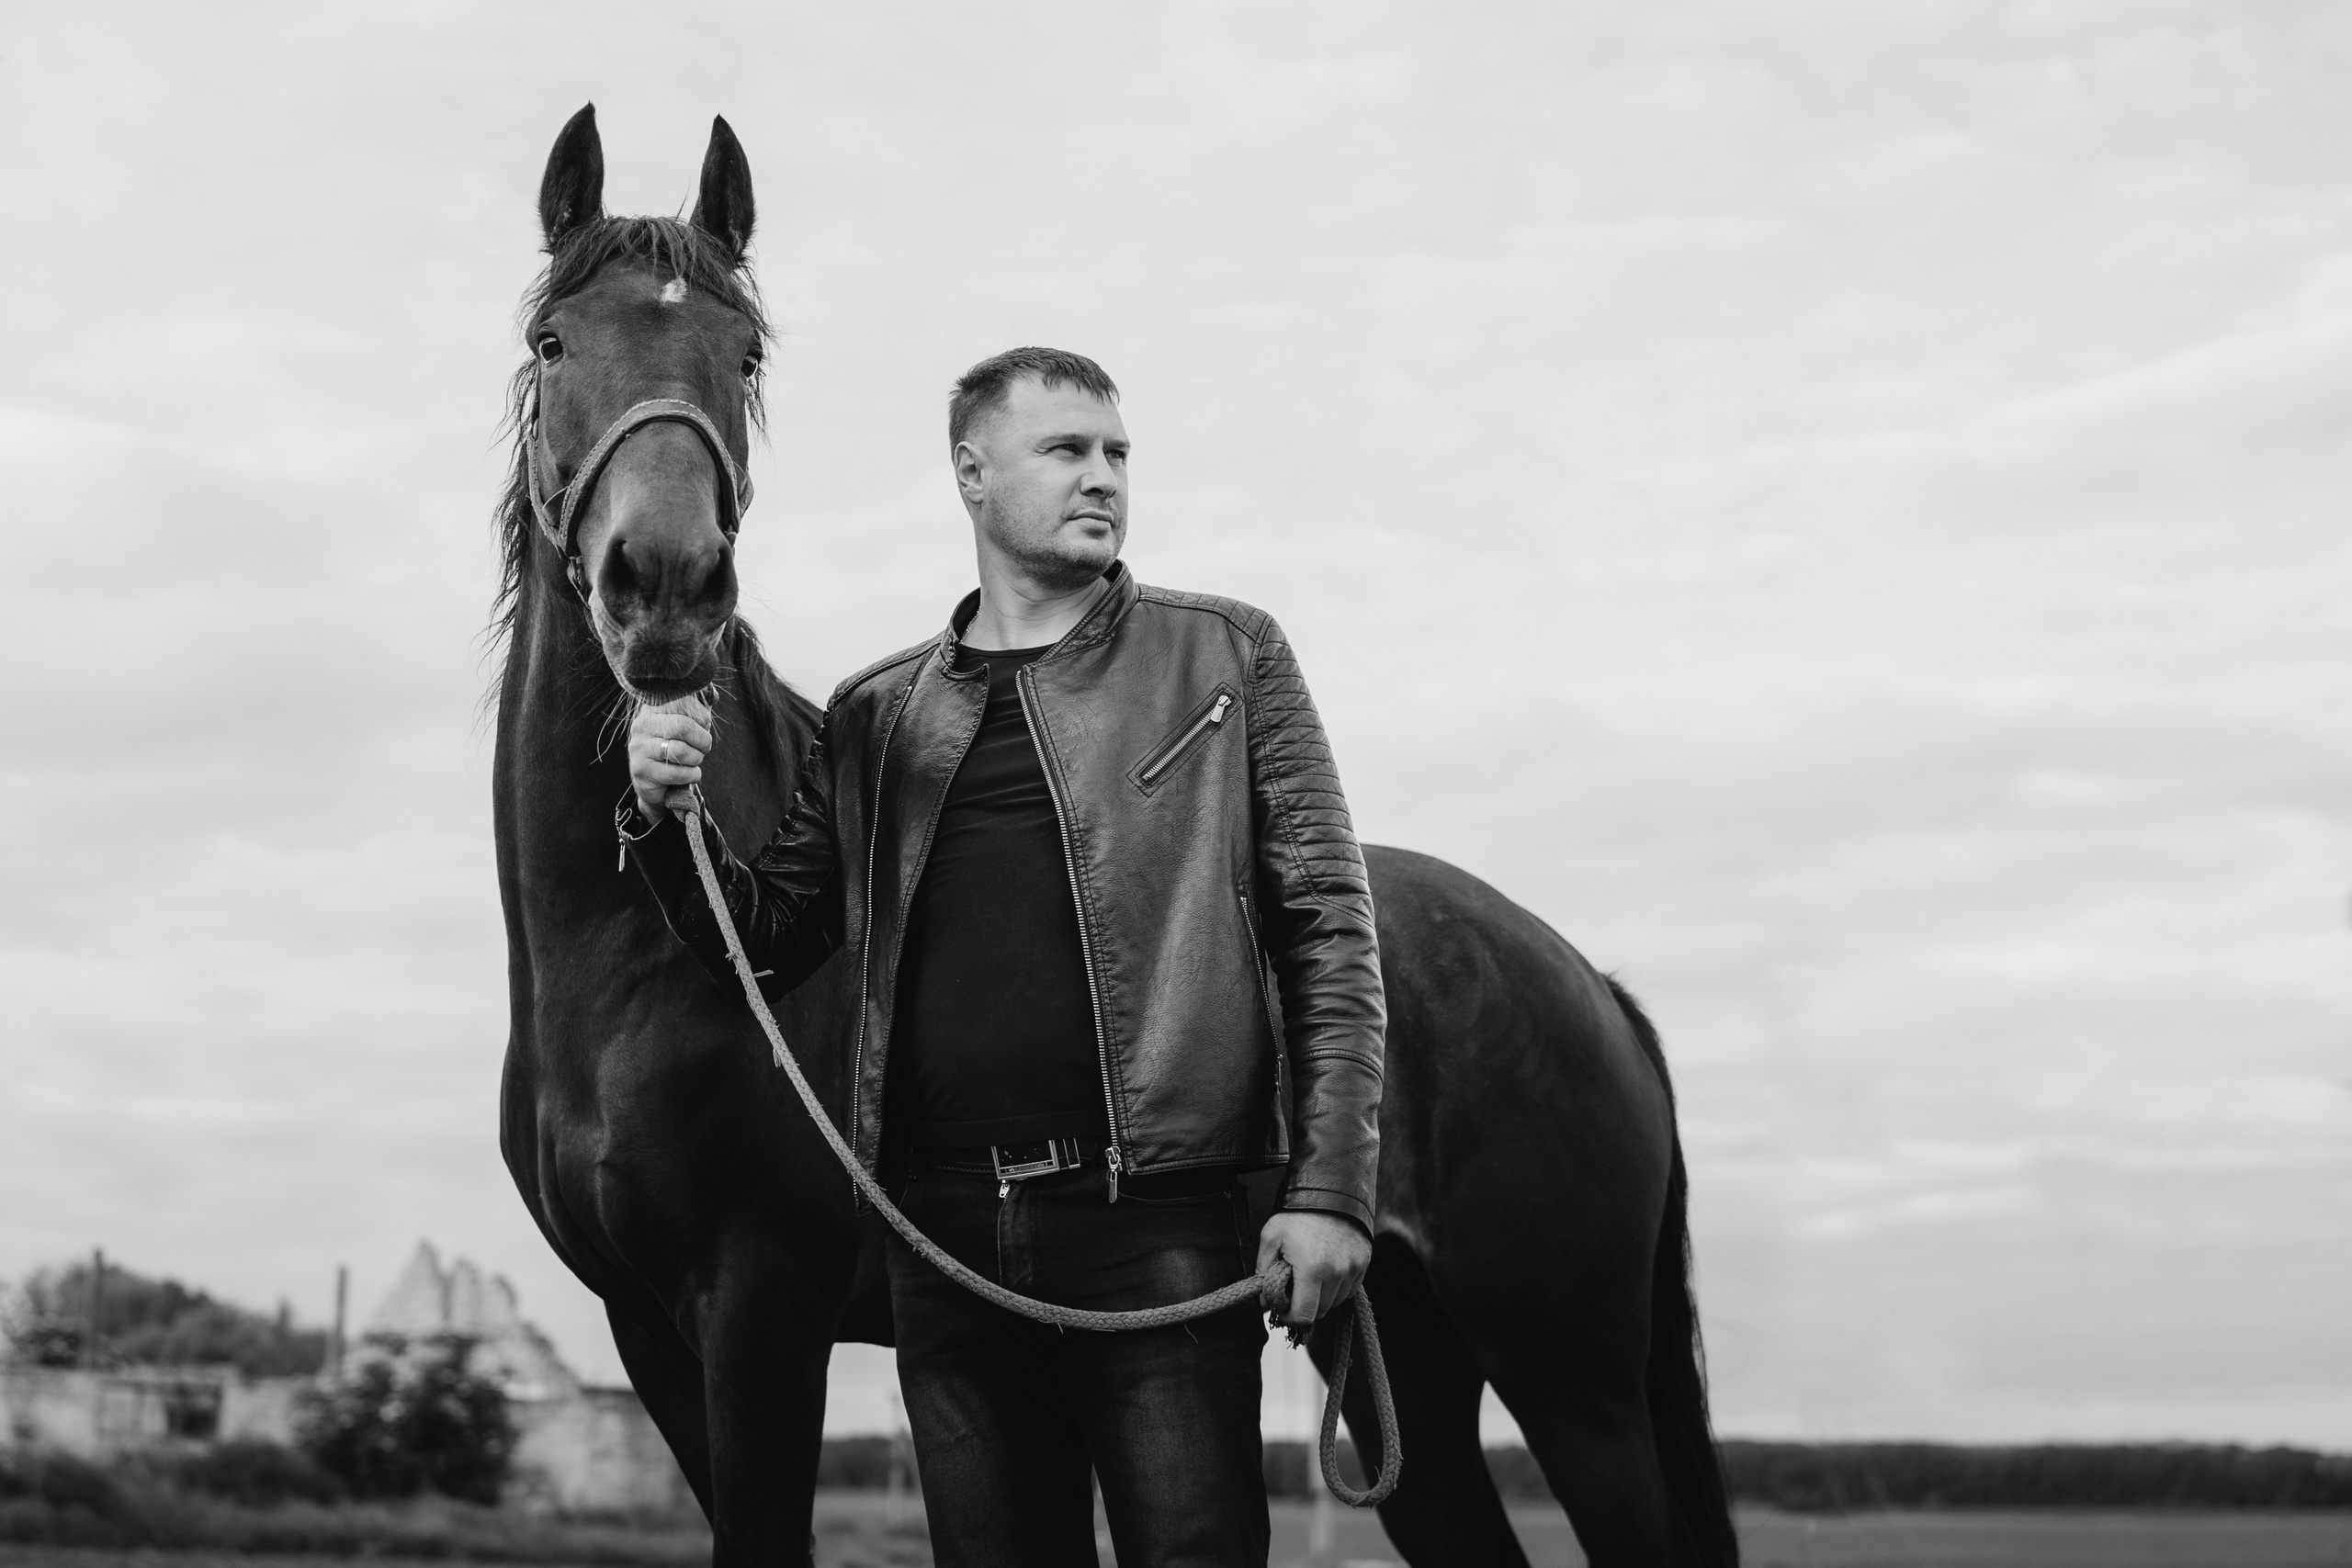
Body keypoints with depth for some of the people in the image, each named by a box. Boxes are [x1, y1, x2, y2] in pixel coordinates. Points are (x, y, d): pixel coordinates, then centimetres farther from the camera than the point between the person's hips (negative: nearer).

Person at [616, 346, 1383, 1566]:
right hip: (943, 1232, 3)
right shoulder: (874, 715, 14)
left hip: (1156, 1221, -3)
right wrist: (667, 820, -5)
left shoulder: (1225, 658, 6)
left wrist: (1331, 1190, -8)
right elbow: (761, 948, 14)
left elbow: (1328, 931, 1)